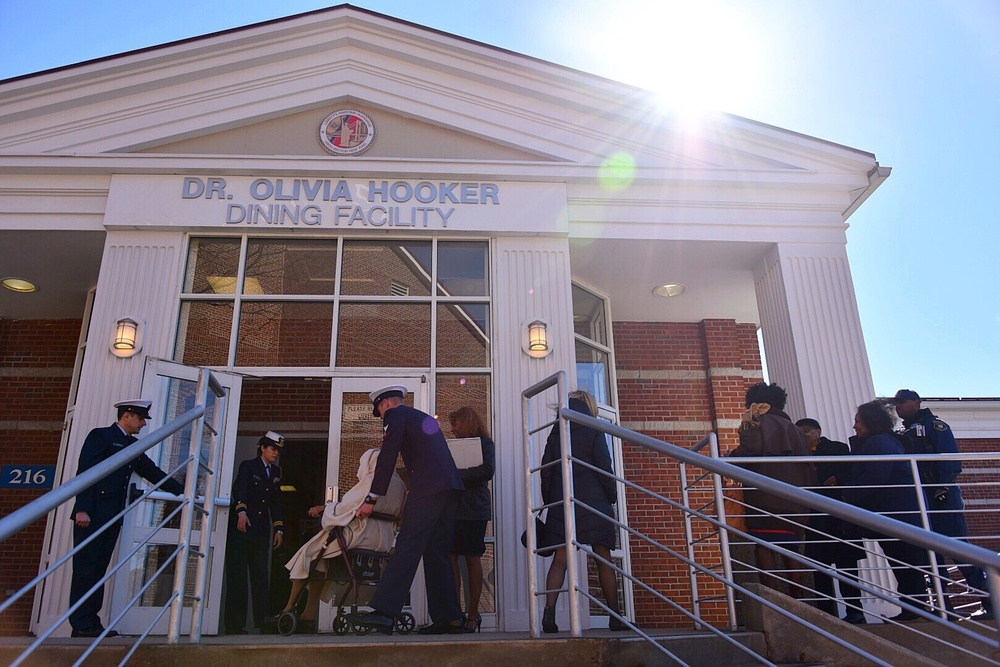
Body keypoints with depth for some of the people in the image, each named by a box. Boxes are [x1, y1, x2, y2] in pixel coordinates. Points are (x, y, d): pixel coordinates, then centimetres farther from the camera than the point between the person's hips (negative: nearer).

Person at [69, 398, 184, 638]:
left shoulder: (134, 446, 17)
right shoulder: (100, 436, -4)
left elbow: (153, 473, 18)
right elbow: (84, 472, -12)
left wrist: (183, 491, 12)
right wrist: (82, 509, -20)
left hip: (112, 517, 7)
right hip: (90, 515, -7)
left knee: (98, 570, 7)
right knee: (85, 568, -4)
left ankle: (90, 623, 11)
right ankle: (82, 624, 1)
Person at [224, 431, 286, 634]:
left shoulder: (276, 472, 15)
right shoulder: (248, 466, 0)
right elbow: (239, 489, -17)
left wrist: (279, 528, 7)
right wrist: (241, 511, -35)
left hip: (261, 530, 4)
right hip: (241, 528, -4)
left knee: (261, 577, 1)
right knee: (237, 577, -3)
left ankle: (263, 622, 3)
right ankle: (234, 624, 1)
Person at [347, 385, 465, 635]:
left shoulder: (395, 415, 6)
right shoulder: (425, 418, 32)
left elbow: (387, 457, -3)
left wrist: (372, 500, -2)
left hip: (428, 486, -8)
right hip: (450, 487, 8)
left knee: (407, 546, -13)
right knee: (437, 553, 10)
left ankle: (384, 612, -17)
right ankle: (449, 617, 8)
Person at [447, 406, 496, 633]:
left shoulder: (485, 443, 2)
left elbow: (487, 471, -14)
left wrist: (455, 474, -14)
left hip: (473, 508, -5)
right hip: (453, 507, 5)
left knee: (472, 558, -2)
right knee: (450, 557, -3)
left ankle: (473, 614, 4)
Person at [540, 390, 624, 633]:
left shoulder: (555, 433, 12)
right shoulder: (593, 430, 2)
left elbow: (546, 471, 8)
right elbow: (603, 466, -5)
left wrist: (549, 502, 12)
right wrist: (612, 496, 4)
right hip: (593, 501, -2)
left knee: (560, 558, 0)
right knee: (603, 559, 5)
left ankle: (549, 611, -16)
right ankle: (615, 618, 9)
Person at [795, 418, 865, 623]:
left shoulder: (838, 448, 9)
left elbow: (851, 474, 1)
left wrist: (837, 480, -15)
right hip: (815, 516, 3)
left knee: (845, 561, -3)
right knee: (819, 564, 1)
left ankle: (854, 610, 2)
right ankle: (826, 612, 4)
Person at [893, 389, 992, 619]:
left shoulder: (934, 425, -1)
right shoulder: (903, 435, 20)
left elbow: (951, 459, -12)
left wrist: (943, 488, -20)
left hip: (942, 496, -7)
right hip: (918, 500, 7)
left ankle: (989, 601, -5)